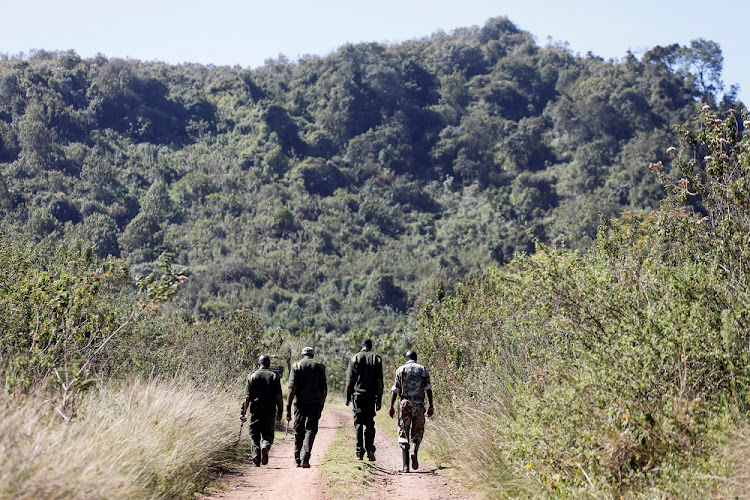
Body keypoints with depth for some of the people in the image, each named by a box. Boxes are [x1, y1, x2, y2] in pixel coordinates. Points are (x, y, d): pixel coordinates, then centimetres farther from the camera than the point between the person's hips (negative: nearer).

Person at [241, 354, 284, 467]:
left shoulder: (252, 376, 3)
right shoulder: (275, 377, 4)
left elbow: (247, 397, -3)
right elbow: (279, 397, 0)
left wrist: (243, 412, 0)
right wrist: (279, 412, 7)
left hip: (255, 411, 0)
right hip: (269, 412, 0)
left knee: (254, 436, 9)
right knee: (268, 434, 10)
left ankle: (256, 460, 1)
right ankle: (265, 447, -21)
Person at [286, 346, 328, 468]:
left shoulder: (296, 366, 5)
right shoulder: (320, 366, 10)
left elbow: (292, 387, -4)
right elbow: (324, 388, 8)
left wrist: (288, 406, -5)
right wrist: (321, 405, 14)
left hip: (300, 402, 0)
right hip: (315, 402, 0)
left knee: (298, 431, 10)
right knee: (311, 430, -3)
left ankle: (297, 460, 18)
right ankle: (305, 459, -18)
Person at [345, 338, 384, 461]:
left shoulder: (354, 358, 2)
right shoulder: (377, 359, 4)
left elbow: (349, 380, 1)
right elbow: (380, 381, 3)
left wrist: (348, 396, 6)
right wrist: (379, 399, 6)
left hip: (357, 395, -1)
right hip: (371, 395, 1)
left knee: (358, 424, 3)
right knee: (370, 424, 8)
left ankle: (359, 452, 0)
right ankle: (370, 450, -5)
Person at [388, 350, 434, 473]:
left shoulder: (400, 370, 5)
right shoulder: (423, 370, 7)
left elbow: (395, 390, 2)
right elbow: (428, 389, 0)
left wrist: (391, 406, 6)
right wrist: (431, 406, 3)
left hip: (404, 404, -1)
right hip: (419, 404, 1)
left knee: (403, 434, 3)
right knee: (417, 432, 14)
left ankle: (405, 465, -5)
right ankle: (415, 452, -15)